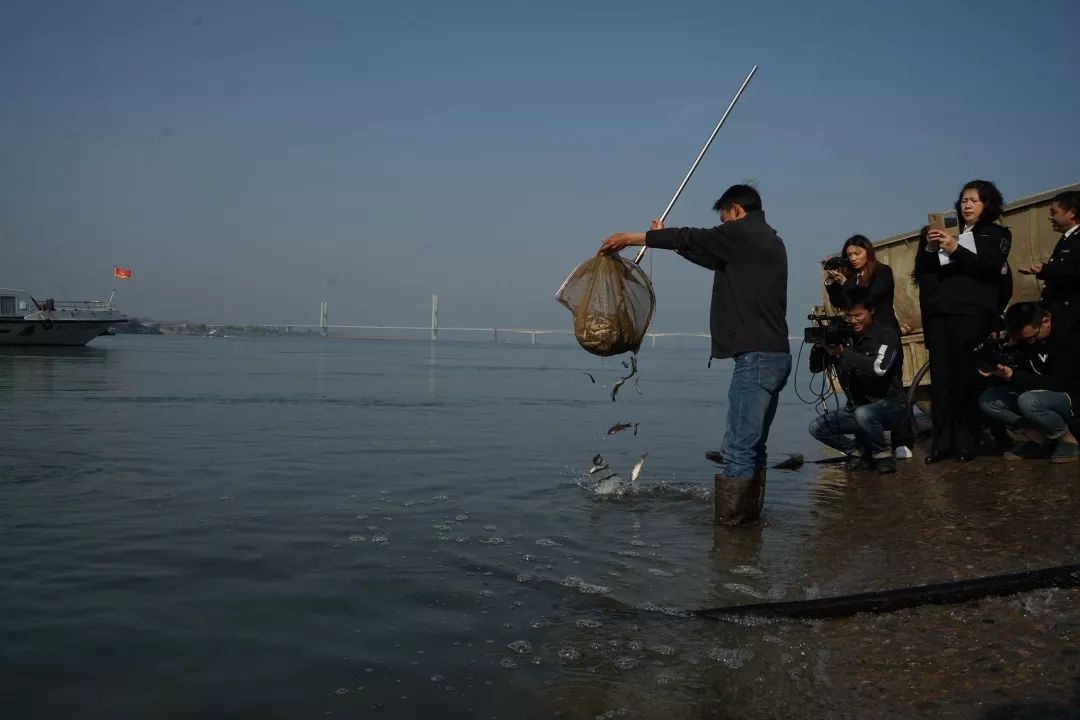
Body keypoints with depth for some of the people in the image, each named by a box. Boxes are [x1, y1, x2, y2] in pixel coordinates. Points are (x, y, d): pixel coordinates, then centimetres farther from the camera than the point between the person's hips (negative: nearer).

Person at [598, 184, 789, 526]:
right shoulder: (769, 241, 22)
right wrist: (666, 237, 37)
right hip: (776, 355, 10)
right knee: (753, 447, 13)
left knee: (738, 450, -10)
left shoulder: (742, 233, -5)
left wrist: (630, 237, 10)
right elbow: (710, 252, 30)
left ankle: (729, 528, -9)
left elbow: (694, 238, 0)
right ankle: (748, 518, 17)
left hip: (755, 357, -10)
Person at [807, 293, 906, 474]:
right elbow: (815, 367, 0)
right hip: (857, 407, 6)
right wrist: (819, 346, -21)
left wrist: (842, 352, -33)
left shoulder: (886, 334, -13)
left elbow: (879, 368, -31)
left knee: (864, 414, -37)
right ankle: (862, 452, 8)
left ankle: (883, 454, -9)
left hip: (891, 404, -5)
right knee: (817, 427, -10)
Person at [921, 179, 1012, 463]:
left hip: (972, 313, -4)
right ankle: (941, 442, -4)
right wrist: (929, 248, 0)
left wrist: (956, 250, -13)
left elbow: (991, 268, -6)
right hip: (939, 312, 4)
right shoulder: (950, 234, 25)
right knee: (941, 376, -4)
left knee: (966, 376, -8)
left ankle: (965, 443, -3)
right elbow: (925, 270, 18)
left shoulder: (997, 234, 13)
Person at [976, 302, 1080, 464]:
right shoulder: (1026, 333, -4)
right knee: (987, 400, -12)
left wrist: (1011, 376, -35)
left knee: (1028, 400, -36)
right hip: (1036, 391, 7)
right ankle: (1040, 439, -3)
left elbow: (1056, 384, -28)